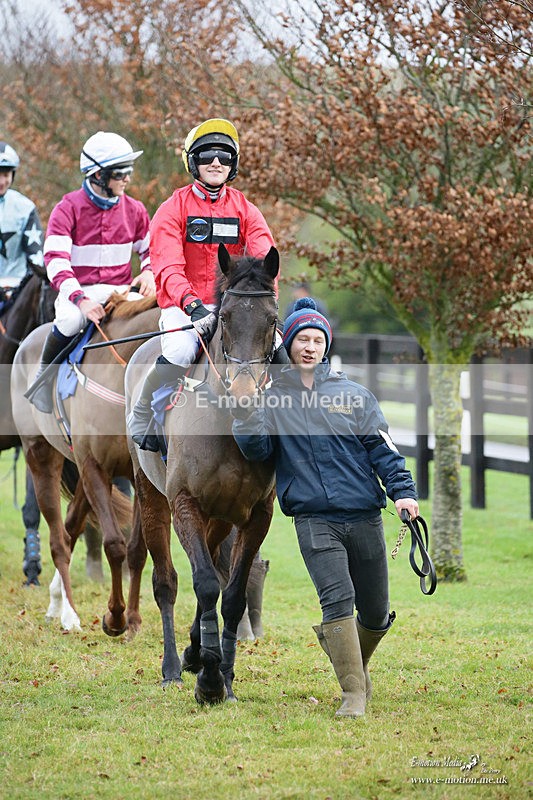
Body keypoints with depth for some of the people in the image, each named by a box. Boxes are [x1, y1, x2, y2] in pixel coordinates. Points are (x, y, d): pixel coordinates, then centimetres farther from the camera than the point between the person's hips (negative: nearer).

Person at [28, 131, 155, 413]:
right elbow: (55, 263, -15)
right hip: (79, 291, -3)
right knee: (70, 319, -37)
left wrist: (149, 271, -4)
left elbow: (151, 249, 21)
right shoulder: (68, 209, -6)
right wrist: (80, 299, -29)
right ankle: (43, 377, -10)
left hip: (120, 291, 3)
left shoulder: (134, 210, 7)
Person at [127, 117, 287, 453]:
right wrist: (190, 302, -33)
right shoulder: (174, 209, -2)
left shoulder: (245, 210, 7)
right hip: (184, 305, -3)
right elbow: (168, 267, -14)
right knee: (180, 351, -32)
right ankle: (140, 421, -12)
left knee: (272, 344, -20)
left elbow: (264, 258, -7)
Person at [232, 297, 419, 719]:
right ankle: (354, 693, -15)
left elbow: (382, 449, 5)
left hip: (364, 517, 2)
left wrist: (403, 491, -9)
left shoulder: (354, 395, 9)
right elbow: (259, 450, 0)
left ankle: (356, 660, 39)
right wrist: (246, 417, -18)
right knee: (338, 598, -20)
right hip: (314, 520, -2)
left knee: (376, 615, 8)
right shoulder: (272, 399, 9)